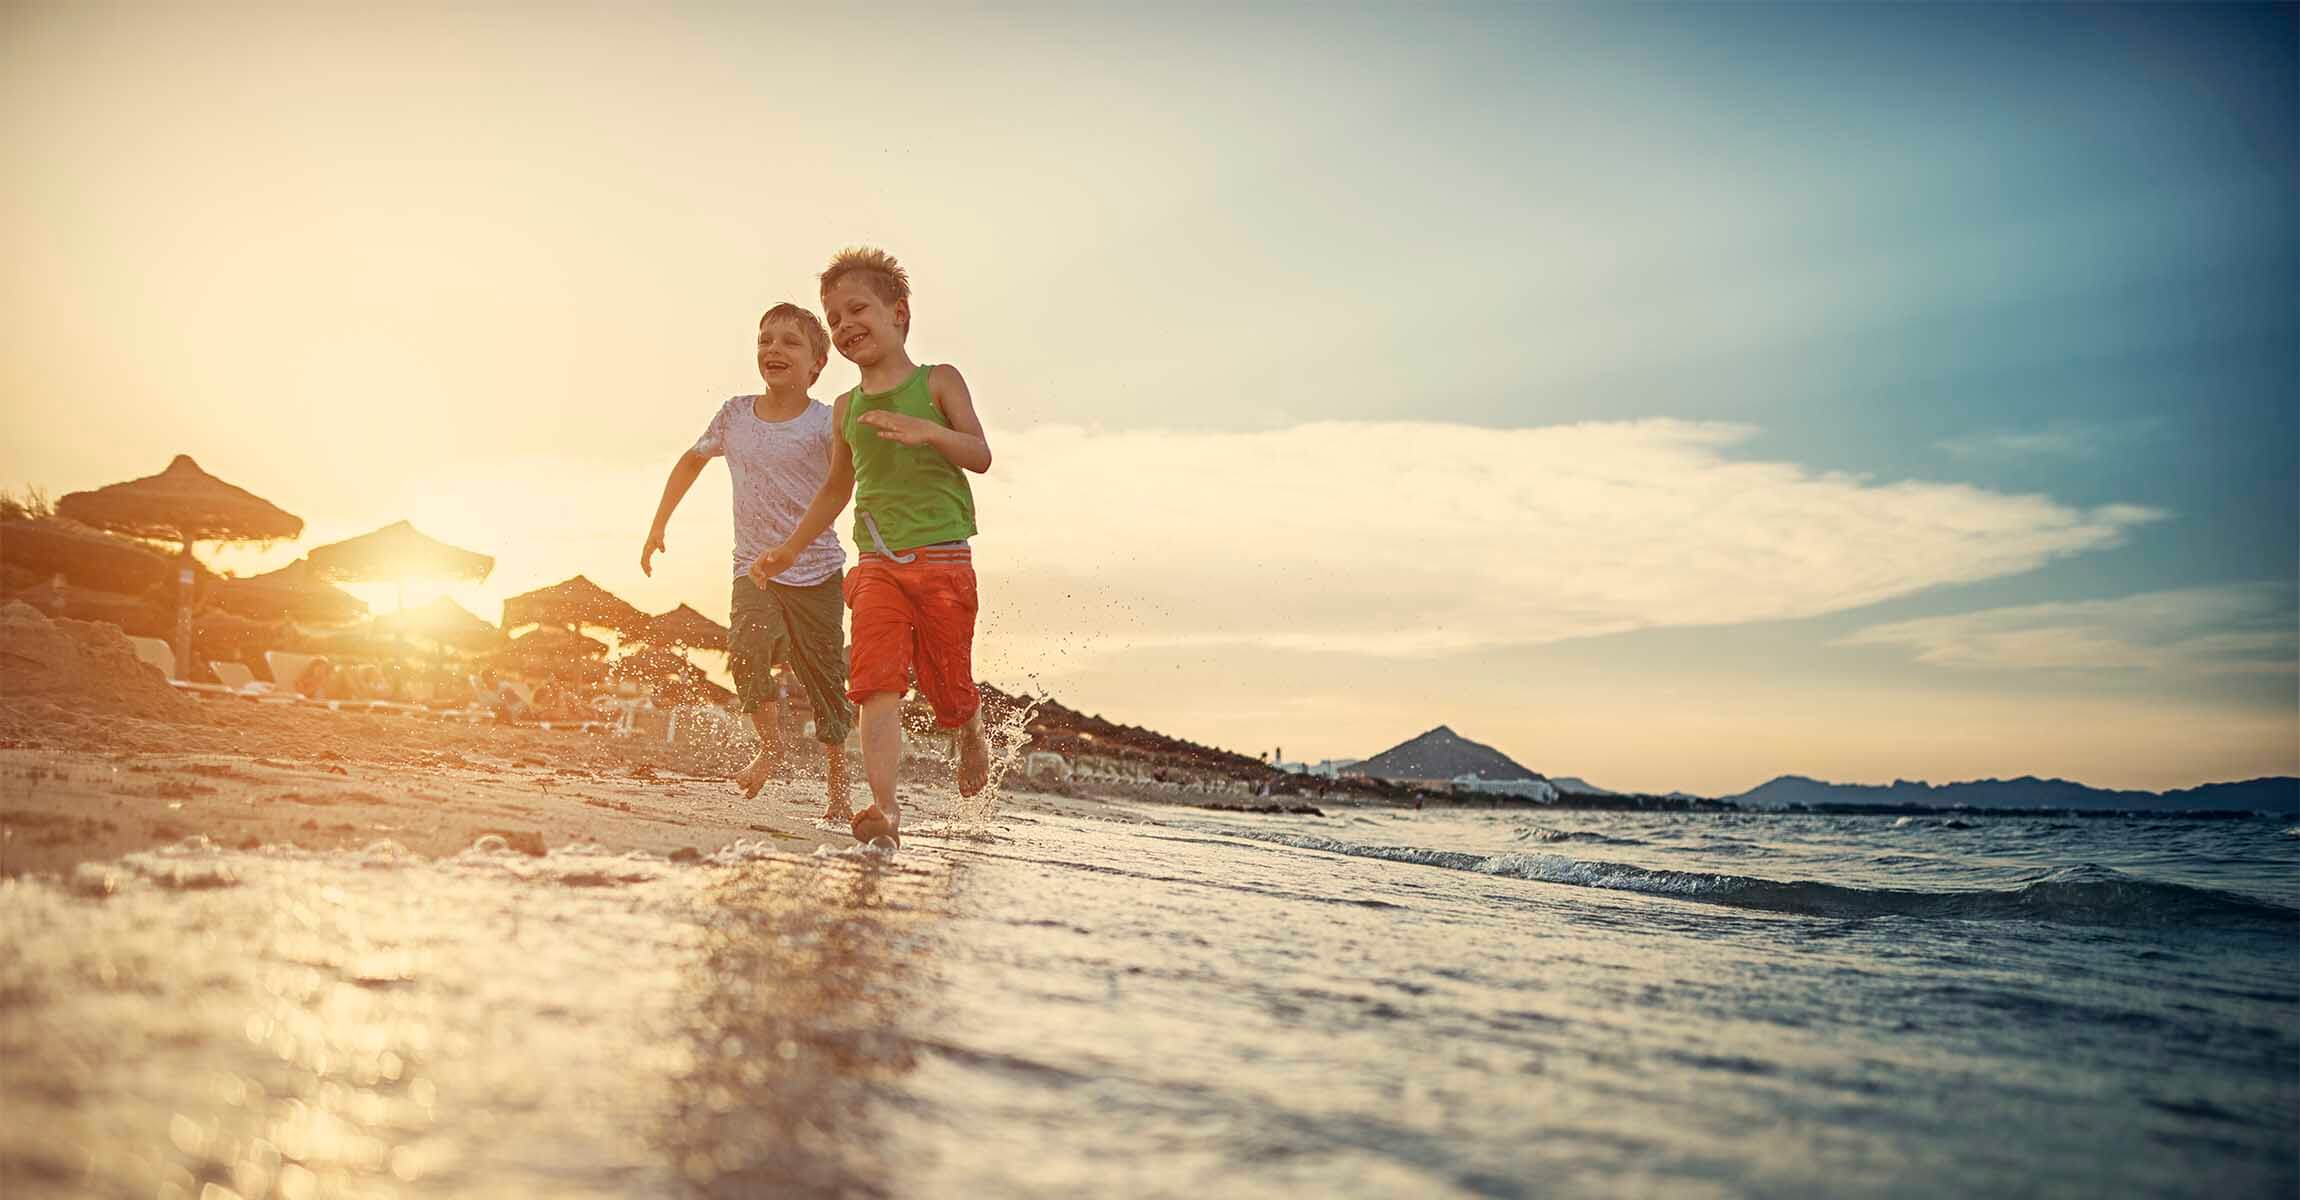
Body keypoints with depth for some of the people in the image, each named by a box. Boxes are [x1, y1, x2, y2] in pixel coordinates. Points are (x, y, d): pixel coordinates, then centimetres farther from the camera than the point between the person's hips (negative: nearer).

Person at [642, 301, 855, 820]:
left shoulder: (826, 423, -8)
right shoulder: (735, 415, 4)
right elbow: (692, 461, 22)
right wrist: (658, 525, 21)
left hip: (815, 570, -2)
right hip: (753, 568, 2)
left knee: (825, 680, 3)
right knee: (747, 646, -26)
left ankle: (838, 791, 21)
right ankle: (770, 743, -2)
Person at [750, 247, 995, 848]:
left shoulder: (937, 381, 3)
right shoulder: (847, 408, 14)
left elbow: (980, 455, -7)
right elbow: (837, 488, 26)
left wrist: (927, 431, -24)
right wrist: (791, 548, 25)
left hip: (942, 556, -2)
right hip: (877, 561, 3)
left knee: (947, 684, 6)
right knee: (877, 682, -16)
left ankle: (971, 733, 41)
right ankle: (885, 807, -23)